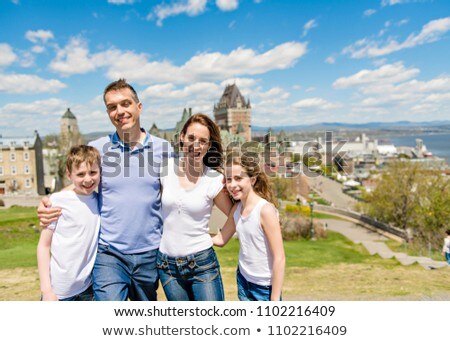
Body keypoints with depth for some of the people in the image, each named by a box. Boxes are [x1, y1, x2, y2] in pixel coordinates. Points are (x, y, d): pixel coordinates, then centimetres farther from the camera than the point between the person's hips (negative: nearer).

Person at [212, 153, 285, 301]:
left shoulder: (265, 209, -22)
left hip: (265, 286, -6)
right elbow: (220, 239, 10)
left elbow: (279, 258, -20)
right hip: (243, 280, 6)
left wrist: (275, 300, -17)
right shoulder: (236, 208, -2)